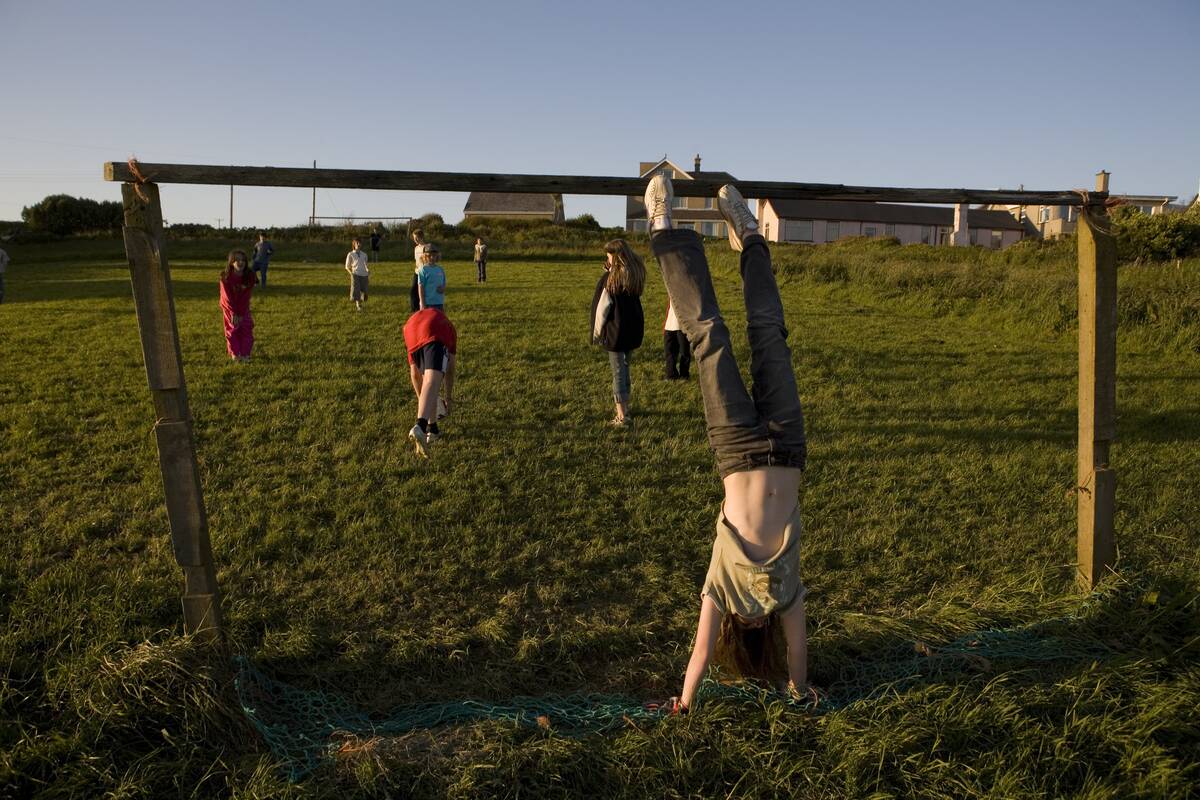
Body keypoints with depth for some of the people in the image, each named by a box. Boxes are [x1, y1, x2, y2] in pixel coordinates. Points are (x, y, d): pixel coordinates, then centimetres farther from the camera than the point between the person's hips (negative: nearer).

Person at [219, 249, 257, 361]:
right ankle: (235, 354, 11)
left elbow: (246, 296, -16)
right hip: (229, 306, -2)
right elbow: (228, 297, -19)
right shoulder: (225, 277, -23)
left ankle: (245, 354, 4)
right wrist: (234, 313, -18)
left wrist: (241, 313, -18)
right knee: (232, 328, 2)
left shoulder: (250, 276, -19)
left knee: (246, 328, -2)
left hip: (243, 306, 2)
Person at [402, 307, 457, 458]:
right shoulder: (447, 327, 42)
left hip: (412, 335, 3)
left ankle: (433, 430, 29)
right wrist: (449, 397, 51)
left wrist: (420, 398, 57)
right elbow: (450, 370, 41)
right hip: (435, 337, -3)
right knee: (432, 383, -17)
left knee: (428, 382, 24)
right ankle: (420, 427, -40)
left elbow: (414, 373, 46)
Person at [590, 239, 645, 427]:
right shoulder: (636, 274, 5)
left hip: (615, 330, -7)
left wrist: (597, 332, -3)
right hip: (633, 328, 7)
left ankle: (622, 416, -2)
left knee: (618, 371, -2)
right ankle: (624, 409, 29)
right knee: (624, 369, 19)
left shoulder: (611, 277, -14)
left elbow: (603, 307, -13)